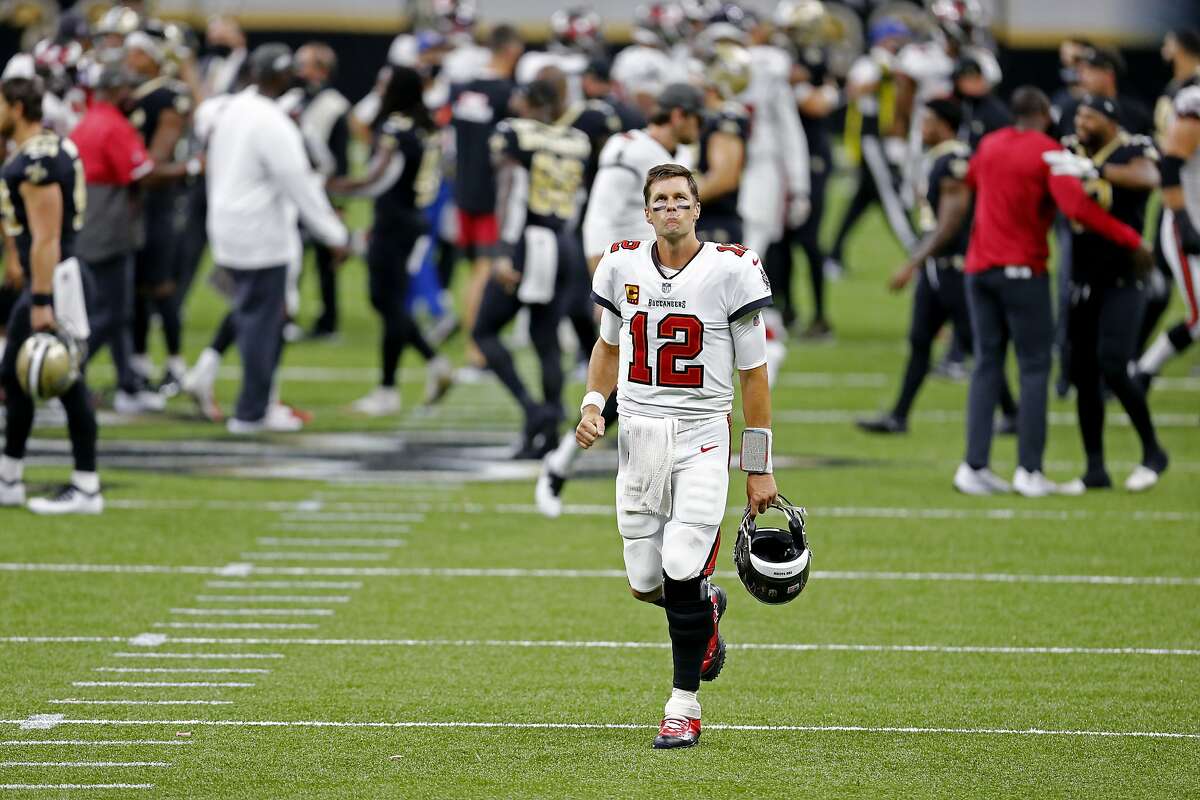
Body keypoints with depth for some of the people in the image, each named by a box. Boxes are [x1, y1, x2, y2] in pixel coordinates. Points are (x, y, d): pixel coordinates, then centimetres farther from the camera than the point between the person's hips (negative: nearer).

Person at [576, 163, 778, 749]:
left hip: (702, 436, -4)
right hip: (639, 434, 4)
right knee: (646, 582, 4)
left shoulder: (730, 270, -7)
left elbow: (753, 373, -2)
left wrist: (760, 468, -1)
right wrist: (592, 405, 3)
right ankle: (707, 605, 40)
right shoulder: (623, 266, 3)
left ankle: (683, 708, 0)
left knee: (683, 575, -14)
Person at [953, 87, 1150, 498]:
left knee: (987, 364, 10)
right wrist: (1131, 240, -18)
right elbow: (1076, 207, -24)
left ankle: (974, 466, 5)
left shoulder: (989, 145, 8)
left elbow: (969, 182, 28)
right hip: (1023, 270, -6)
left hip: (979, 265, 6)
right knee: (1035, 367, 2)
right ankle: (1029, 470, -3)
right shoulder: (1049, 153, -11)